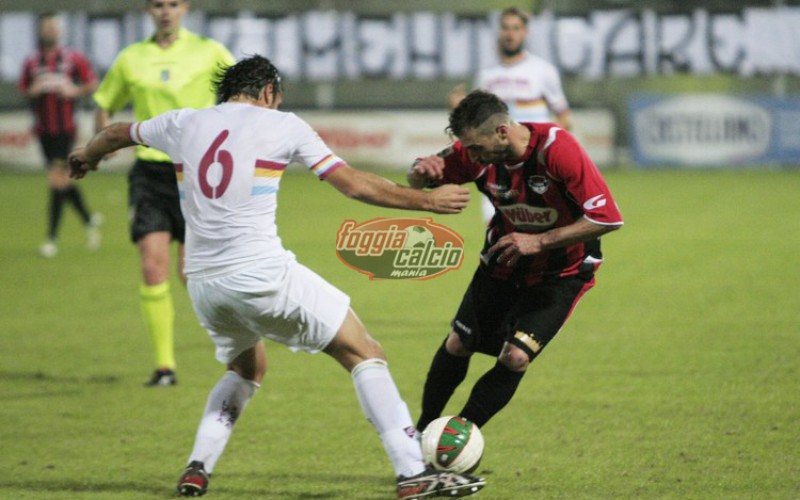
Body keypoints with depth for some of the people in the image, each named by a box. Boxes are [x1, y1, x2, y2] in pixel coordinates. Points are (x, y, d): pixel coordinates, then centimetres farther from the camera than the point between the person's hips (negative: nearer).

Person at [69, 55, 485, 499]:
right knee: (363, 352, 2)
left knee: (247, 368, 32)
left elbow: (119, 133, 34)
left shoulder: (183, 124, 15)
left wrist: (87, 155, 56)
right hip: (262, 274, -5)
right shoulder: (281, 125, 4)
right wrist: (428, 201, 11)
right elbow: (355, 184, 2)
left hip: (203, 283, 5)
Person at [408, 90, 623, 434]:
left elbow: (607, 218, -31)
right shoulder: (478, 152, -17)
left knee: (515, 358, -16)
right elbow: (418, 182, -2)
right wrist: (421, 171, -29)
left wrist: (538, 241, -30)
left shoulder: (558, 150, -31)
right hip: (504, 261, 5)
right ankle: (423, 433, 27)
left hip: (560, 272, -4)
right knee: (457, 345, 5)